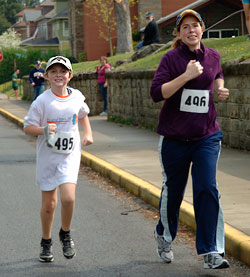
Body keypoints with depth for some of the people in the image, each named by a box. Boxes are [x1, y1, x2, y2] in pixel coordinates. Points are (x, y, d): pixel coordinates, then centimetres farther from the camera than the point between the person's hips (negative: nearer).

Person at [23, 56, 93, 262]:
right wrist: (44, 130, -25)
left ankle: (66, 234, 10)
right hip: (47, 156, -1)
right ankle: (46, 242, 28)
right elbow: (28, 127, -7)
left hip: (70, 154, 1)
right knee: (49, 203, 6)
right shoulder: (42, 101, -10)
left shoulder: (77, 96, 1)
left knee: (68, 197, -17)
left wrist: (88, 133, 9)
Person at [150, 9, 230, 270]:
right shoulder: (171, 58, -7)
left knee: (207, 190, -9)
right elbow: (157, 93, -18)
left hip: (207, 136, 2)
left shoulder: (213, 56, 6)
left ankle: (211, 252, -5)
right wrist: (186, 75, -25)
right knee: (173, 190, 12)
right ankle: (164, 236, 38)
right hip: (174, 137, -2)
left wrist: (220, 88, 7)